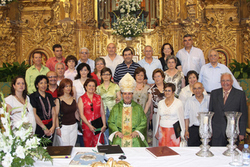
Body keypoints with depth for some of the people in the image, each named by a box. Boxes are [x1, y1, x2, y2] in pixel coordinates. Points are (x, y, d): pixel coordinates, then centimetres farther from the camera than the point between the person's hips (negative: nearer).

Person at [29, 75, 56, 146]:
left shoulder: (49, 96, 13)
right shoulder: (33, 97, -4)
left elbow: (53, 112, 9)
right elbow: (34, 114, -10)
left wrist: (53, 126, -4)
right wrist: (44, 128, -10)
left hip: (50, 127, 5)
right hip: (39, 126, -5)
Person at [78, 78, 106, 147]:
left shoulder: (98, 98, 12)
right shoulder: (82, 99, 4)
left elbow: (102, 113, 9)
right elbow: (81, 114, -3)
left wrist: (104, 125, -2)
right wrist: (89, 125, -12)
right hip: (87, 126, -1)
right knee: (88, 147, 1)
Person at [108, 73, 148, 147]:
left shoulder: (138, 107, 14)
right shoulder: (116, 107, 14)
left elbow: (143, 122, 8)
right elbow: (111, 122, 10)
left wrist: (137, 131, -8)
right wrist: (116, 132, -7)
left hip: (134, 135, 0)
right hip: (120, 135, 0)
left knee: (136, 142, -30)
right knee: (117, 141, -30)